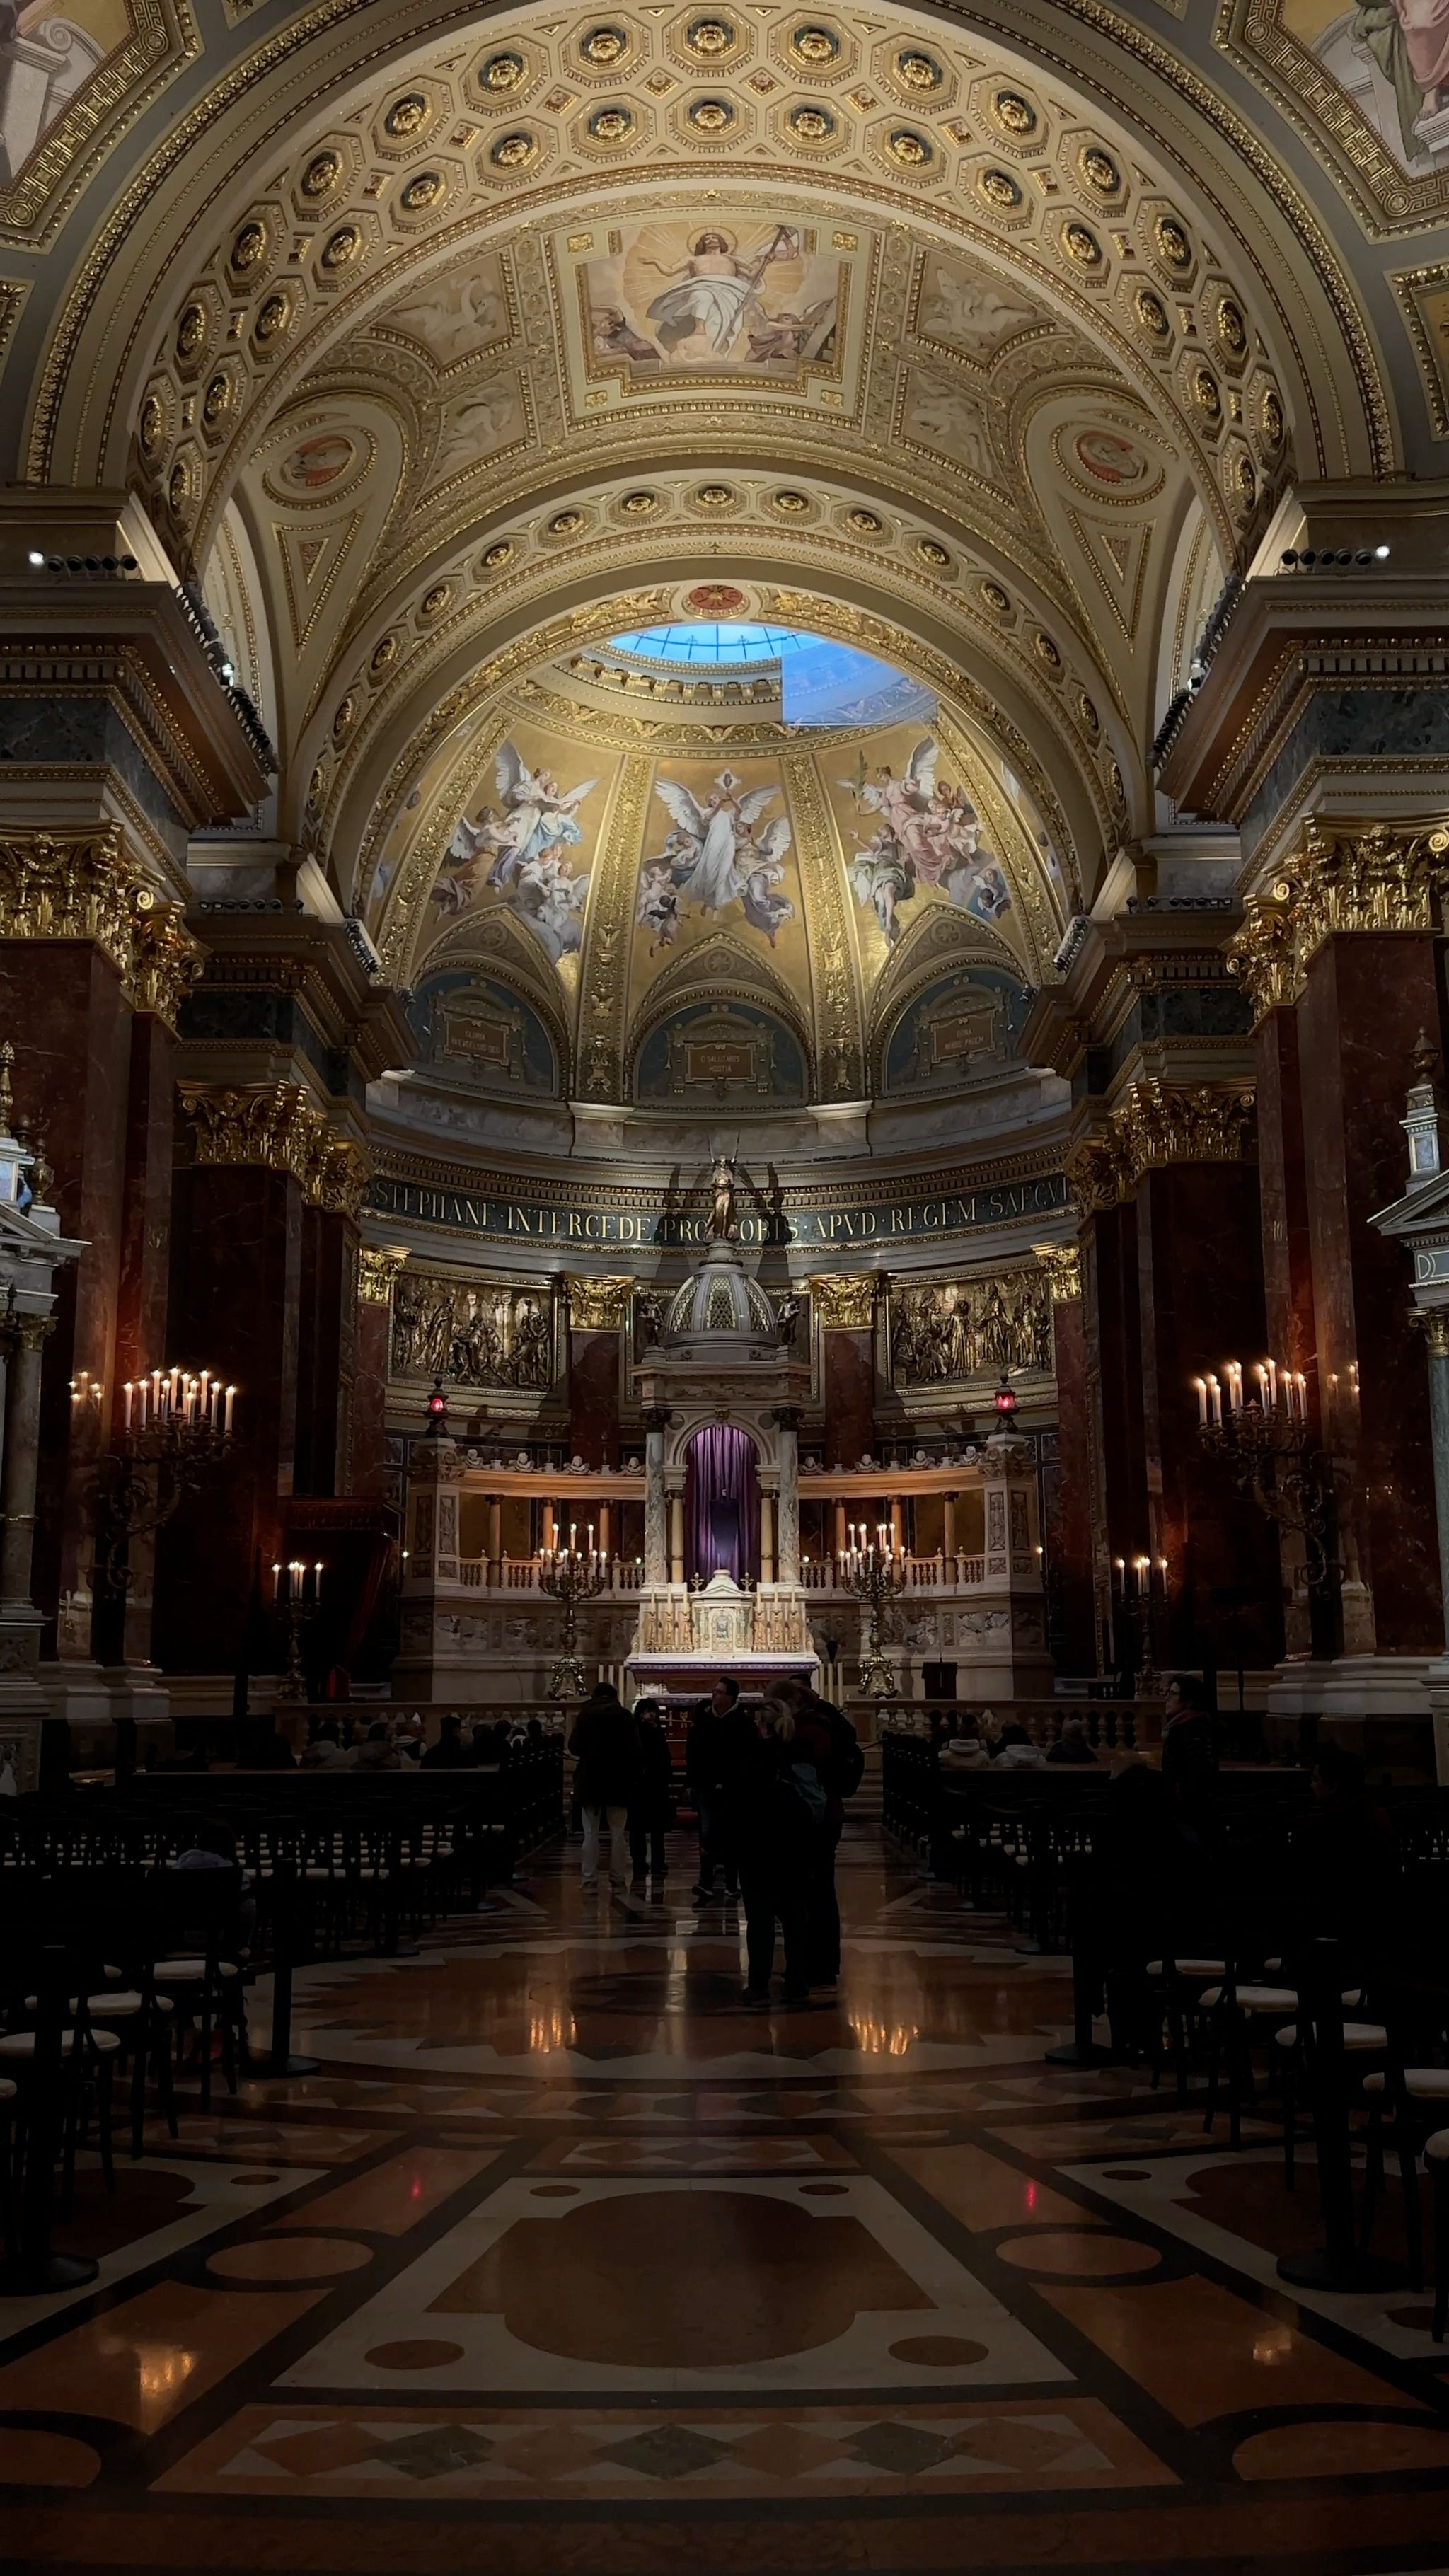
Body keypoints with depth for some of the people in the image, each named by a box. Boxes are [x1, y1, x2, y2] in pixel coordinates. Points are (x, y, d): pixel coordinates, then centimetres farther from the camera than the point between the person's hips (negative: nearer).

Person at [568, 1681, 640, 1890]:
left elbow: (574, 1747, -5)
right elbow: (634, 1749, -2)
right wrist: (633, 1778, 4)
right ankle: (619, 1878, 6)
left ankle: (590, 1879, 1)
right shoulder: (624, 1716, 1)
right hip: (618, 1781, 1)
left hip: (590, 1781, -1)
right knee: (618, 1833, 7)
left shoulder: (585, 1715, -2)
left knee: (591, 1833, 4)